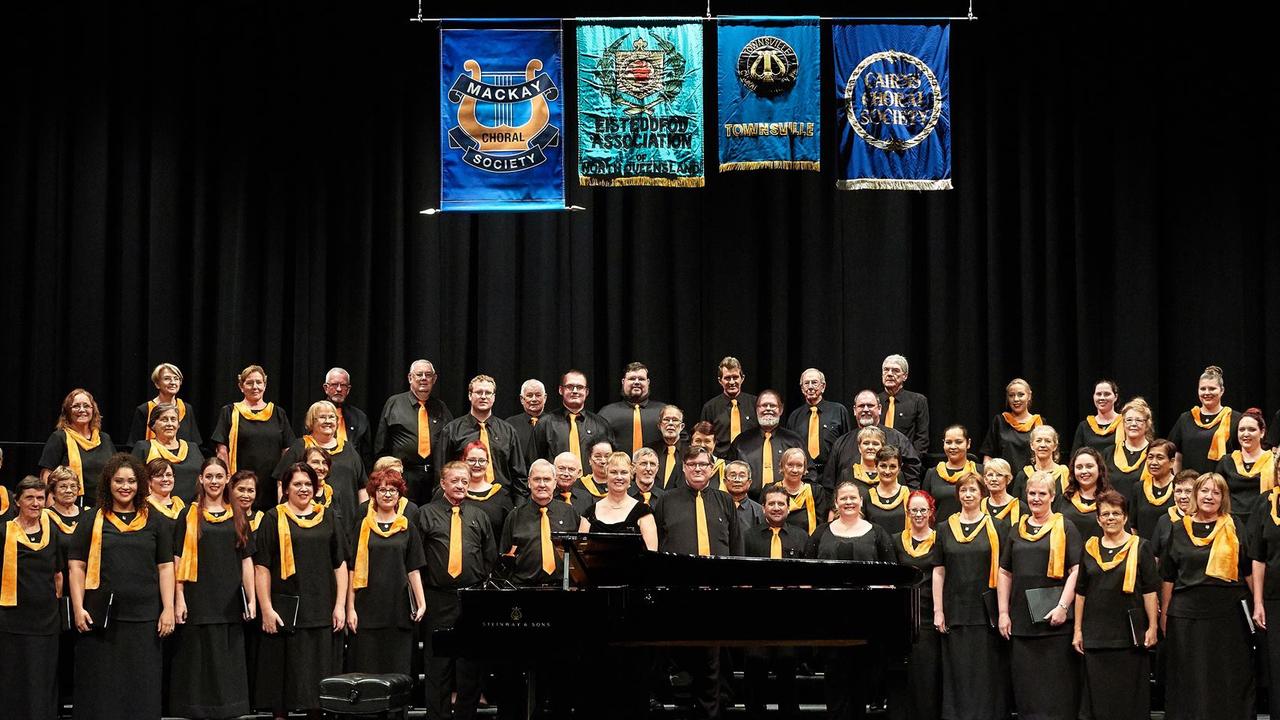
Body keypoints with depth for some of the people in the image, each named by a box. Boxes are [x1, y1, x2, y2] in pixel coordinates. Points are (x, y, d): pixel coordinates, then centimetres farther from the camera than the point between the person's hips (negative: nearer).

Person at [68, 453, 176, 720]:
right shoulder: (92, 521, 7)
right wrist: (78, 607, -6)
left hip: (144, 617, 1)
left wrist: (168, 609, -2)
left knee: (142, 688, 2)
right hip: (100, 617, 0)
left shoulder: (155, 521, 9)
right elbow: (76, 566, 4)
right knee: (101, 686, 3)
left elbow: (165, 567, 7)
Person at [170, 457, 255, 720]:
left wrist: (252, 599, 1)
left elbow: (246, 559, 9)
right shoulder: (189, 514, 3)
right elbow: (179, 558, -1)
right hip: (198, 600, -2)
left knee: (229, 660, 5)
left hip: (229, 600, 3)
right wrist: (179, 599, -9)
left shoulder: (238, 516, 11)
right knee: (198, 660, -1)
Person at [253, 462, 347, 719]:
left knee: (319, 675, 4)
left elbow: (340, 564, 9)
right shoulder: (274, 519, 2)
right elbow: (261, 566, -3)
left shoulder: (328, 518, 10)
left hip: (322, 610, 2)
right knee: (285, 675, 1)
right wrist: (266, 609, -10)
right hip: (286, 609, -2)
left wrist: (340, 605, 0)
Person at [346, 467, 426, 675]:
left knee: (397, 671, 1)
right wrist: (350, 608, -4)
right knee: (365, 670, -3)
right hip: (367, 608, -1)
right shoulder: (362, 526, 5)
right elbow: (353, 570, 3)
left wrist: (421, 603, -5)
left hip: (398, 608, 1)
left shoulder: (407, 529, 9)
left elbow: (414, 570, 7)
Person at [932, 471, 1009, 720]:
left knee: (986, 672, -1)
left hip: (987, 610, -2)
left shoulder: (997, 527, 3)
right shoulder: (946, 529, 9)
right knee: (958, 671, 3)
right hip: (956, 611, 2)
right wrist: (938, 611, 1)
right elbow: (938, 571, 8)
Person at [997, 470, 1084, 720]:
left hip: (1053, 620, -4)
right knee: (1025, 685, 6)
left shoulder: (1065, 527, 1)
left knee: (1055, 687, -2)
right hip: (1021, 621, 4)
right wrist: (1003, 612, 7)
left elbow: (1076, 570, -6)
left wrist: (1063, 607, -15)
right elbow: (1005, 573, 16)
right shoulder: (1017, 529, 14)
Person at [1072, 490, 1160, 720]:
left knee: (1130, 696, 0)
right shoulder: (1090, 548, 10)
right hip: (1096, 634, 3)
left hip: (1129, 632, -3)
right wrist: (1078, 630, 7)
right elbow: (1081, 592, 12)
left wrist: (1152, 627, -7)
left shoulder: (1140, 547, 1)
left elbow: (1150, 590, -1)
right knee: (1098, 697, 3)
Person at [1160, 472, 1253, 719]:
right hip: (1186, 614, 1)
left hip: (1227, 614, -1)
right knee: (1189, 679, 6)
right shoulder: (1179, 530, 6)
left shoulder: (1234, 528, 4)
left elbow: (1251, 570, 6)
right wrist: (1164, 615, 8)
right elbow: (1168, 577, 10)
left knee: (1228, 681, 4)